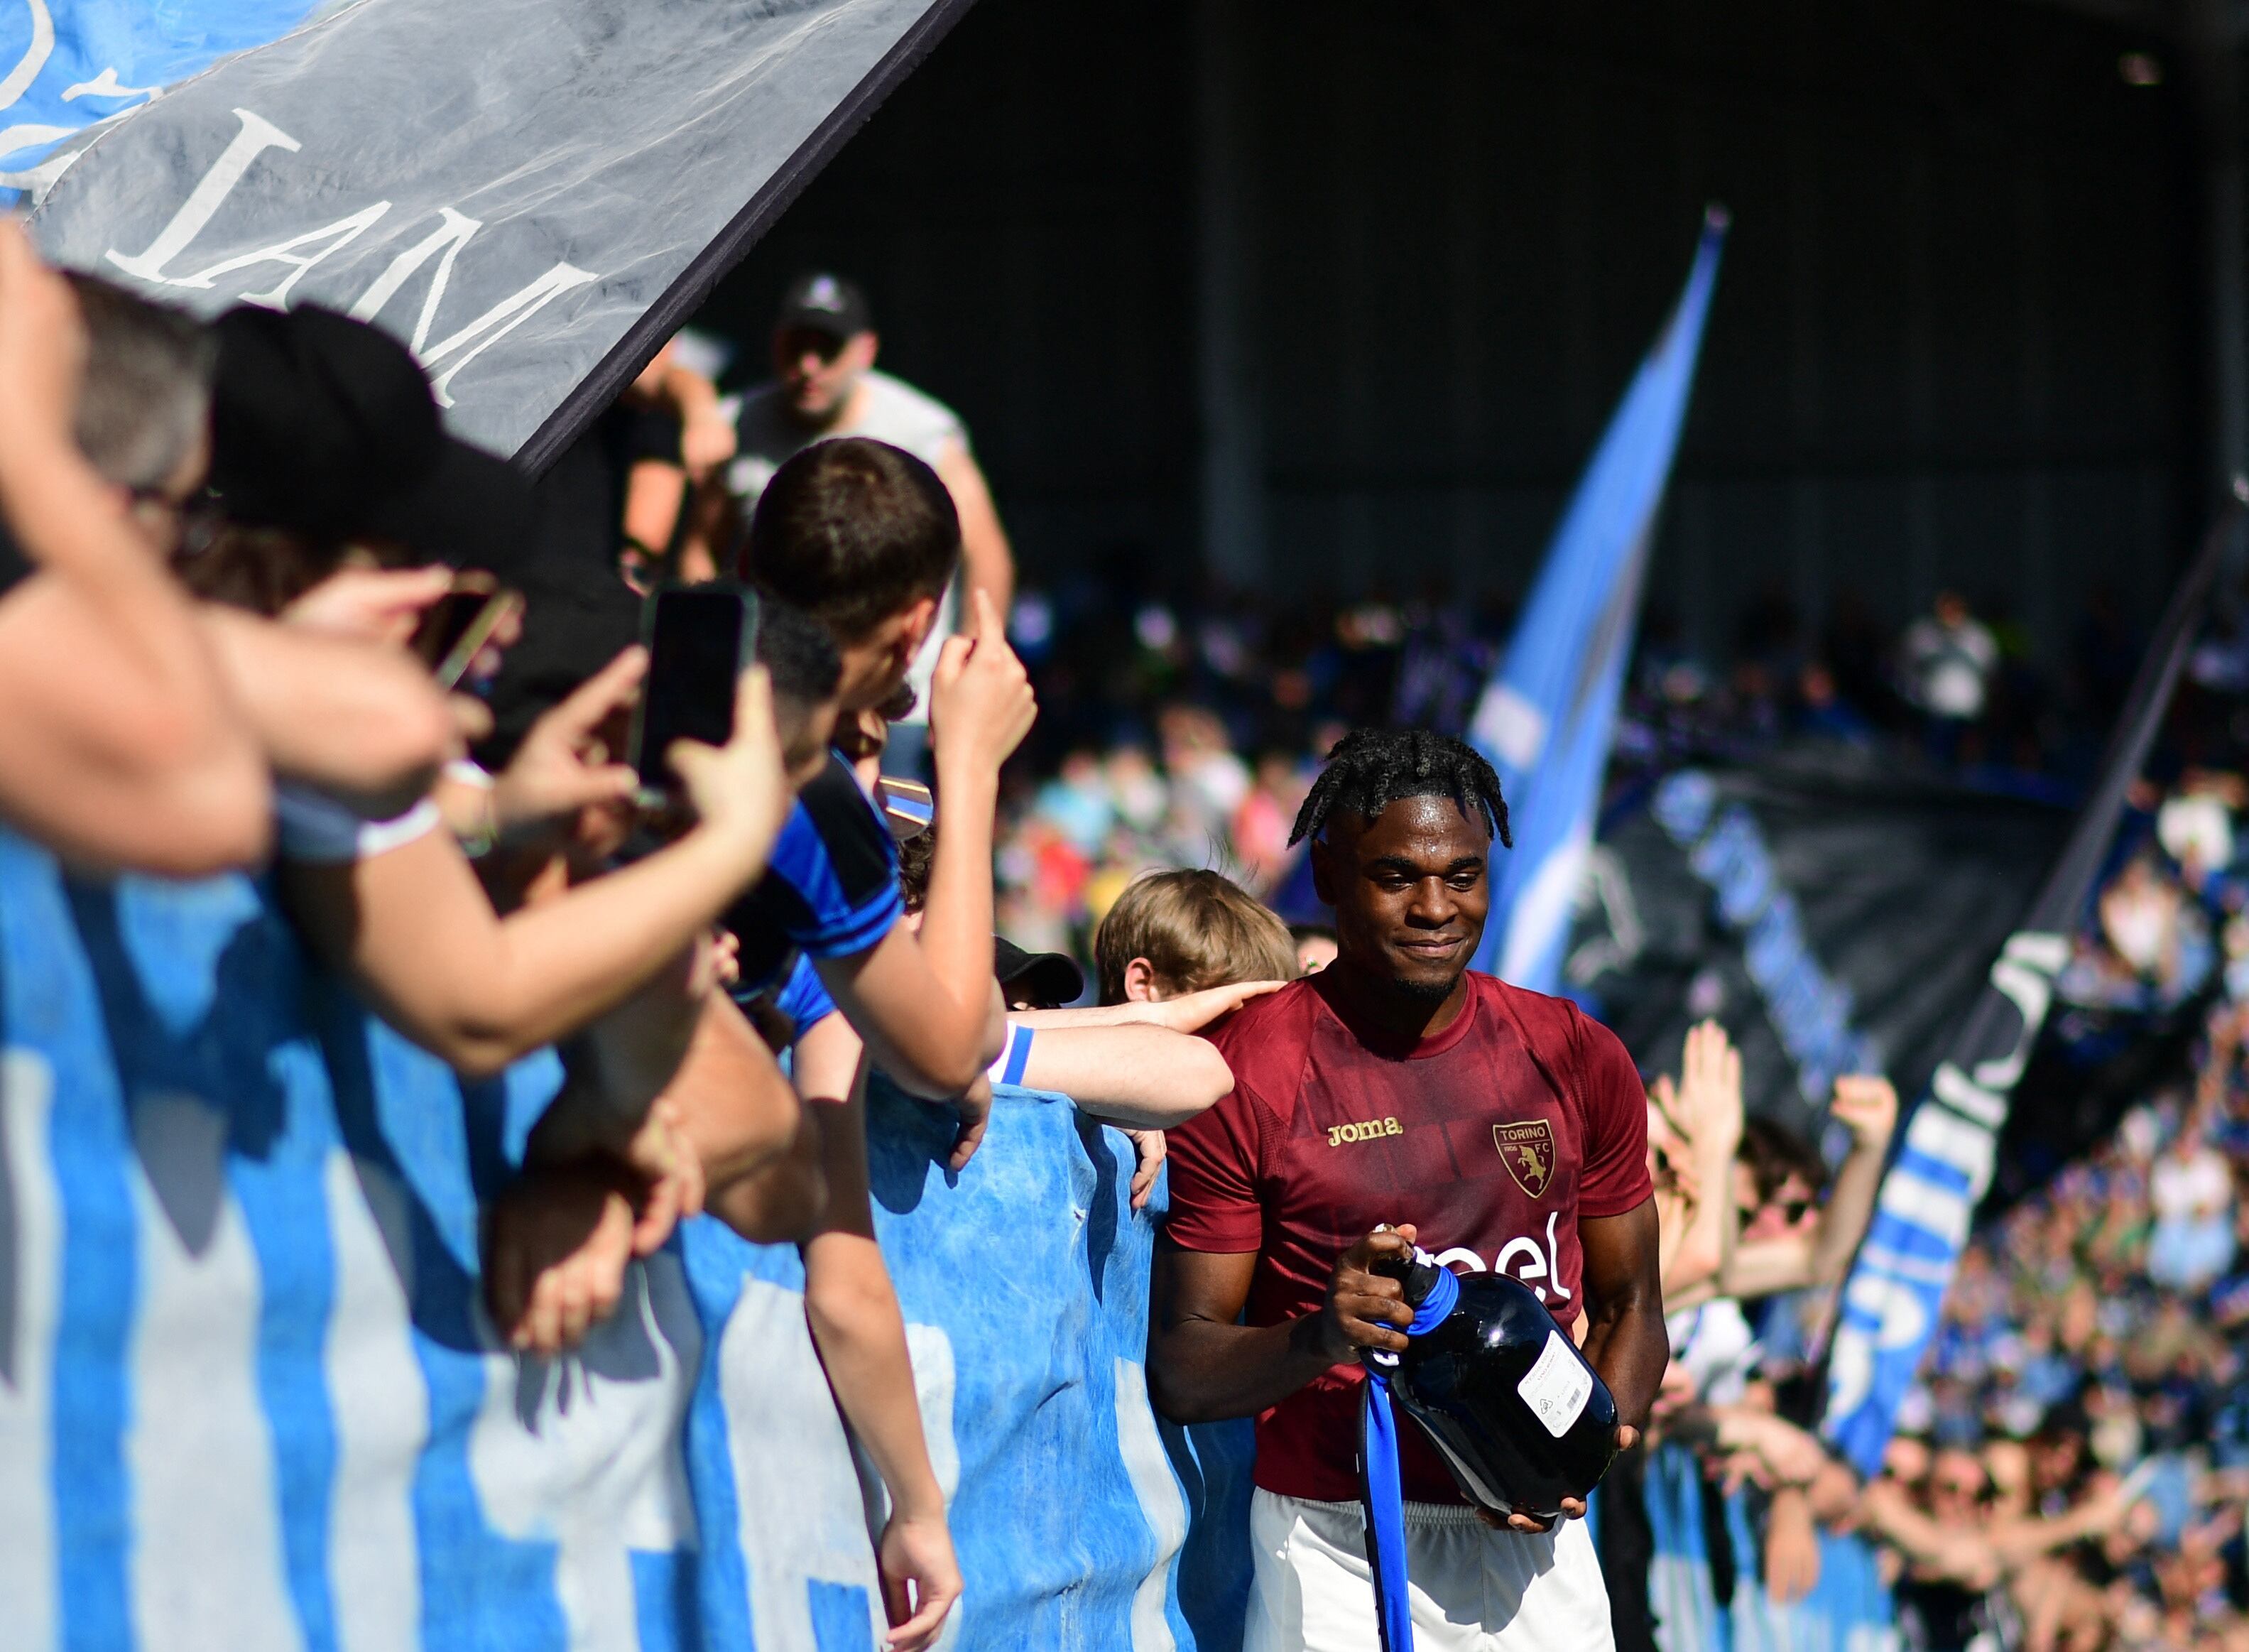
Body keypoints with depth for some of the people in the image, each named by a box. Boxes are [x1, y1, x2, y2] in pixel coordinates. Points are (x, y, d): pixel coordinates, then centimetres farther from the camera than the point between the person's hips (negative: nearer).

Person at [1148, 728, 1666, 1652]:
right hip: (1334, 1563, -3)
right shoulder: (1243, 1078, -4)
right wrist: (1316, 1340, -23)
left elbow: (1628, 1306, 15)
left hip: (1532, 1543, 3)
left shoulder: (1577, 1059, 7)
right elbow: (1180, 1373, -3)